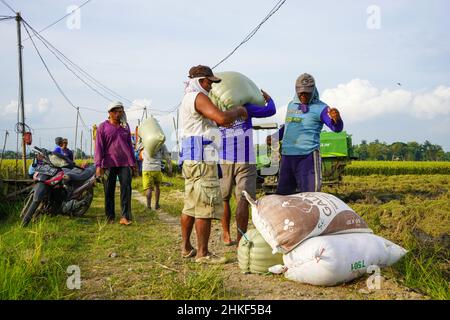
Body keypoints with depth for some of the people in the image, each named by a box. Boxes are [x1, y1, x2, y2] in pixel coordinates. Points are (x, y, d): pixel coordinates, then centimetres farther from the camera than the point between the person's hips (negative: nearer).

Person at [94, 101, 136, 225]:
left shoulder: (125, 126, 14)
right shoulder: (103, 127, 3)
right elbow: (99, 147, -1)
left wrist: (133, 162, 18)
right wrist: (98, 165, -9)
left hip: (125, 162, 2)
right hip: (109, 163, -2)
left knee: (126, 188, -9)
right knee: (109, 191, 3)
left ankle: (125, 217, -9)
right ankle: (110, 217, 12)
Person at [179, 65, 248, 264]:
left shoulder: (188, 99, 22)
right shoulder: (198, 97, -11)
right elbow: (222, 118, -23)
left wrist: (226, 119, 20)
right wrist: (238, 111, -6)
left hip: (190, 160, 11)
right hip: (202, 160, -11)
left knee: (190, 206, 15)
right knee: (205, 209, -6)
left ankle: (186, 247, 23)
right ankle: (202, 254, -1)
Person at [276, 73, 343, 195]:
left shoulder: (320, 108, -5)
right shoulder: (291, 105, 15)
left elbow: (336, 128, -18)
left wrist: (336, 119, -39)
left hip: (308, 156, -6)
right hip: (287, 155, 6)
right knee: (282, 193, 13)